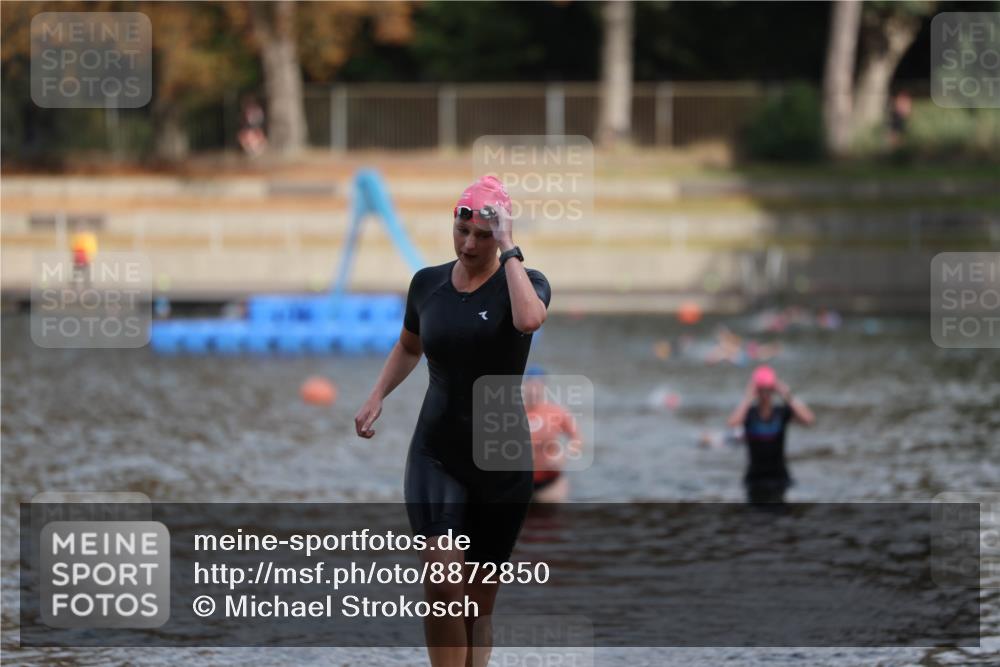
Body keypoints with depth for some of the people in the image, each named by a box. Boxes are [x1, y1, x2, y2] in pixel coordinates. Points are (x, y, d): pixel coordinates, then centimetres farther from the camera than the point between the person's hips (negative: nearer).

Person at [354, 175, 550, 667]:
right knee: (442, 580, -19)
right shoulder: (428, 284, 4)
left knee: (480, 598, 6)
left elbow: (528, 320, -32)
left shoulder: (524, 283, -6)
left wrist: (508, 251, -24)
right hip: (436, 453, 1)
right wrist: (377, 397, 8)